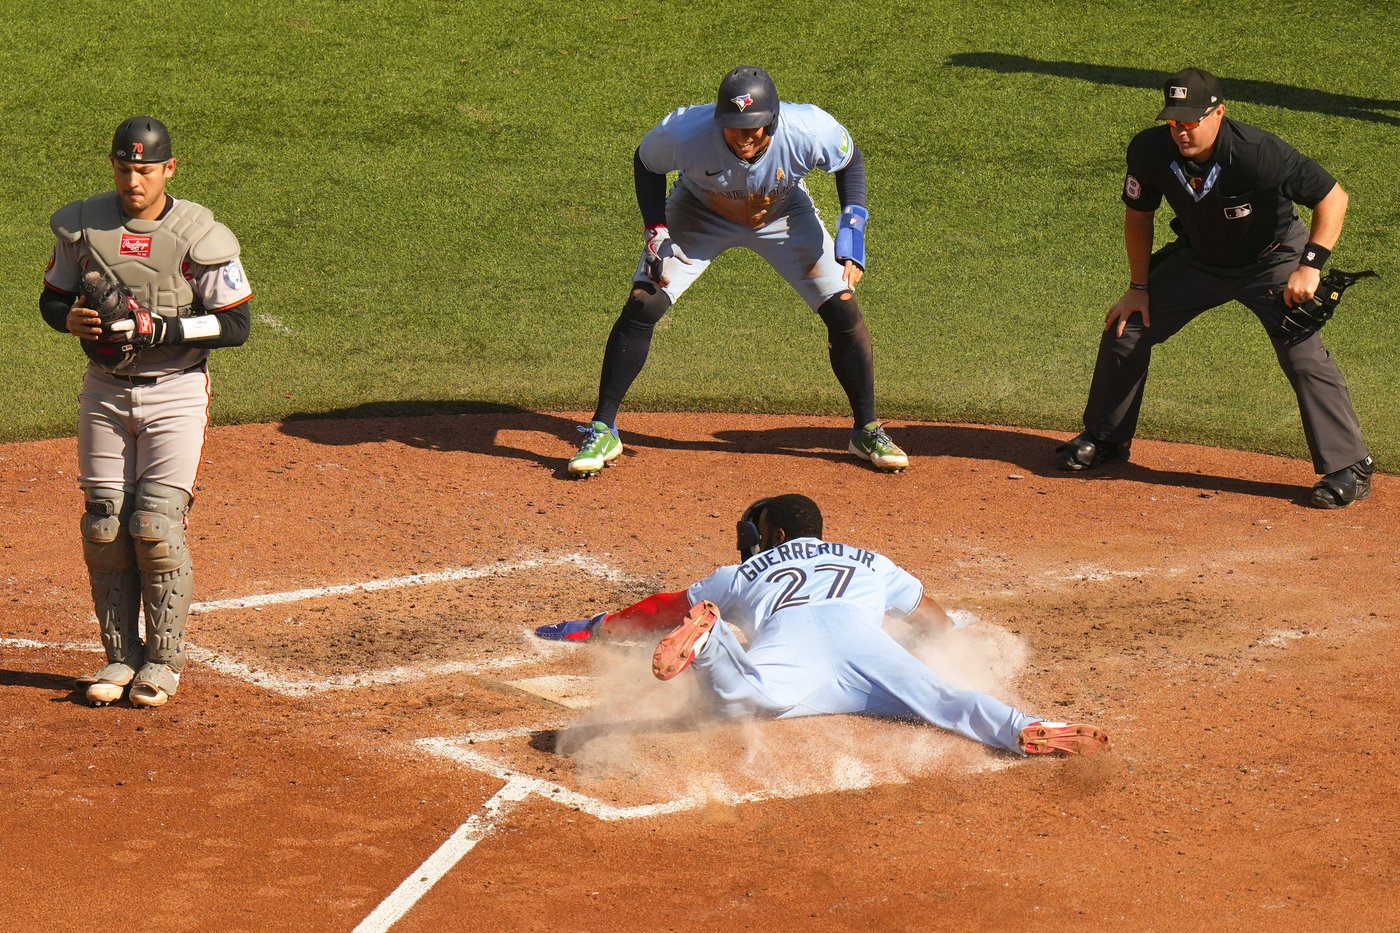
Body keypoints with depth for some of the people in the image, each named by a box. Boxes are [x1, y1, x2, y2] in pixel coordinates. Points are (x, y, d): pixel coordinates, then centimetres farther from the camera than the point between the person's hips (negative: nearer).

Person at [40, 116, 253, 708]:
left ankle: (163, 660, 5)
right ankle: (121, 656, 16)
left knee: (156, 525, -9)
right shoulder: (81, 226, -1)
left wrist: (158, 329, -21)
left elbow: (235, 326, -10)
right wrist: (72, 320, -13)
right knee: (103, 526, 3)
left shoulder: (200, 236, -11)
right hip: (104, 391, 4)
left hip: (175, 392, -4)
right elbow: (53, 299, 10)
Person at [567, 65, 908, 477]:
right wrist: (656, 232, -22)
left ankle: (867, 431, 12)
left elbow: (850, 161, -11)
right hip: (699, 213, -1)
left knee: (843, 310, -8)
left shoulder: (810, 131, -35)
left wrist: (852, 229, -22)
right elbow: (646, 164, -12)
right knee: (642, 305, -15)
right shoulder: (684, 133, -37)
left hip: (783, 217, 1)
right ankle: (602, 431, -3)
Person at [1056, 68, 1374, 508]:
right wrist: (1138, 287, 1)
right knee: (1126, 325, 3)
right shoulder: (1150, 150, -22)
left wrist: (1310, 265, -30)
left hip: (1273, 261, -5)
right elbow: (1138, 214, -1)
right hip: (1199, 259, 5)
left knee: (1303, 354, -20)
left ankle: (1349, 468, -10)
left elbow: (1333, 197, -23)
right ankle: (1105, 439, 24)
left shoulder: (1259, 153, -35)